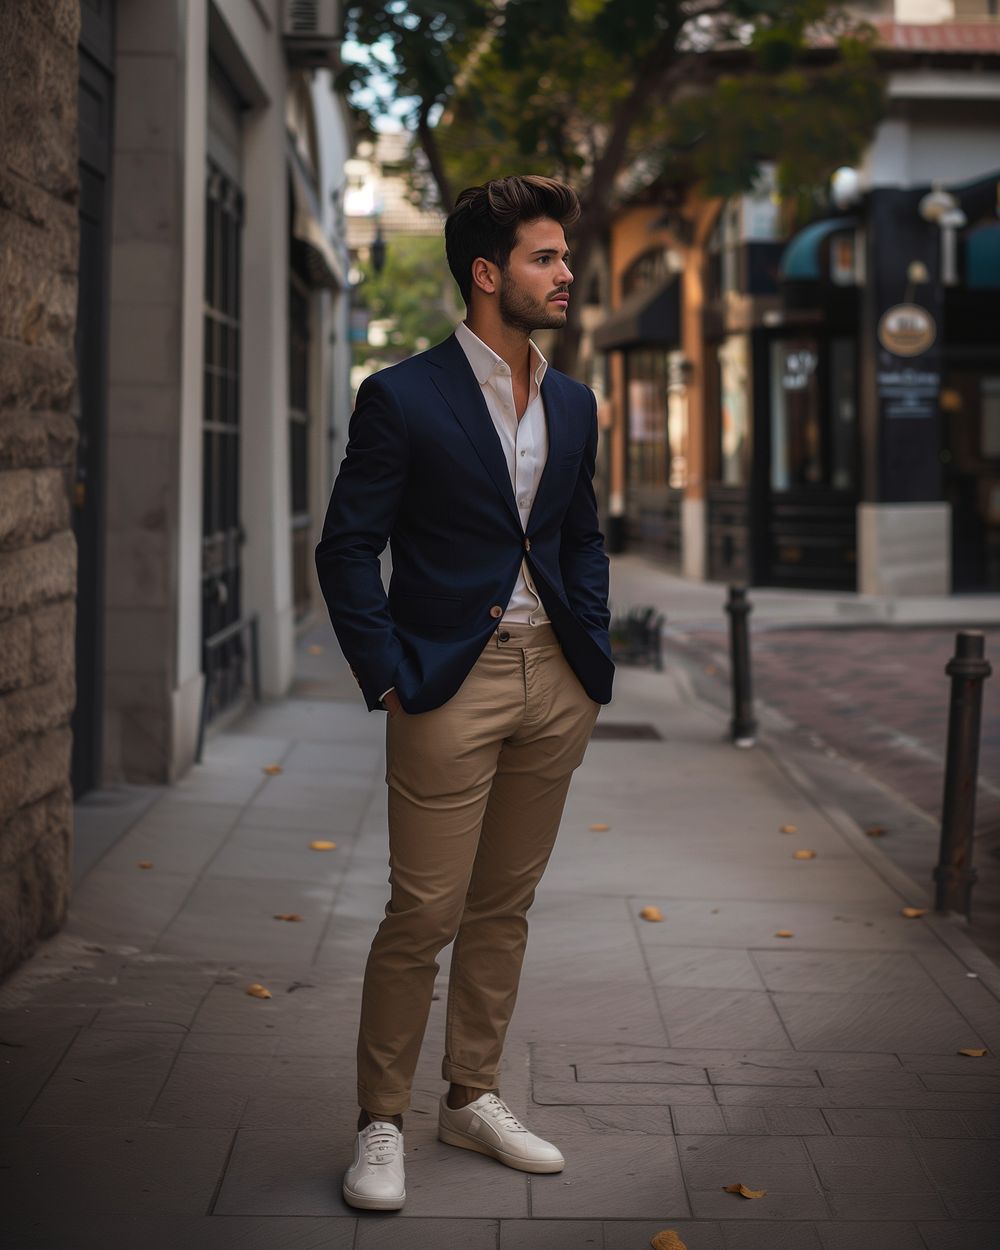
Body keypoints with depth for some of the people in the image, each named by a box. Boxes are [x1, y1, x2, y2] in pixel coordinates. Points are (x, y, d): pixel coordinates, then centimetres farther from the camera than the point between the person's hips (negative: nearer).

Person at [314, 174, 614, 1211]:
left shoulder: (573, 405, 12)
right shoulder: (402, 398, -6)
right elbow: (346, 550, -7)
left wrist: (593, 654, 8)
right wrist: (389, 683, -11)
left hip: (555, 684, 6)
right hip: (451, 684, -6)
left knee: (503, 906, 13)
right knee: (424, 913, -3)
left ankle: (472, 1098, 27)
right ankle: (380, 1123, 12)